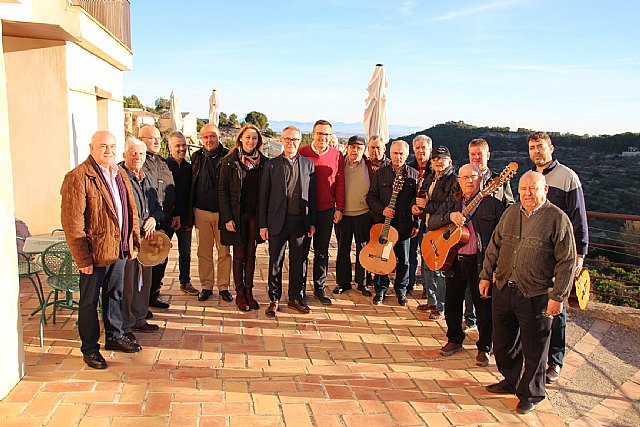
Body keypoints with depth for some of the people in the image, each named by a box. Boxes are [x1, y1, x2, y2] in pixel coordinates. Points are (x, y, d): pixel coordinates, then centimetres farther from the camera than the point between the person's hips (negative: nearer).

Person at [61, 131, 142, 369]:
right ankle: (90, 348, 22)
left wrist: (134, 242, 9)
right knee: (89, 301, 8)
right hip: (95, 252, -7)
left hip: (119, 249, 7)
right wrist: (83, 258, -18)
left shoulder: (120, 174, 9)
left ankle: (114, 336, 37)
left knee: (115, 295, 21)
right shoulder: (78, 177, -15)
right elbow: (72, 222, -17)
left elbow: (131, 210, 15)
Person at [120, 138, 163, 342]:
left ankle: (139, 319, 30)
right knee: (126, 283, -3)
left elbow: (158, 206, 20)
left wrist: (154, 219, -2)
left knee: (144, 280, 16)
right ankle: (123, 327, 9)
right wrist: (140, 229, -17)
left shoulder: (147, 179, 16)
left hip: (146, 238, 8)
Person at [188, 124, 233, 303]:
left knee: (224, 251, 5)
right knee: (204, 251, 9)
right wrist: (191, 213, 7)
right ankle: (206, 286, 19)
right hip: (201, 212, 3)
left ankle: (224, 287, 15)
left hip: (222, 212, -3)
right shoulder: (197, 158, 7)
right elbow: (191, 186, 11)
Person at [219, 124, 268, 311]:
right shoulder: (229, 161, -3)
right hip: (237, 216, -2)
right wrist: (227, 218, -10)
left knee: (251, 254, 9)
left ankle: (249, 291, 18)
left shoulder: (263, 162, 4)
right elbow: (223, 190, -4)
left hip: (255, 216, 2)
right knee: (239, 255, 5)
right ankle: (240, 293, 14)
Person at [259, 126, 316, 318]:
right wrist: (263, 224, -3)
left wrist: (312, 222, 4)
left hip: (301, 221, 1)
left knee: (299, 261, 9)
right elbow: (264, 196, 2)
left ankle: (295, 298, 24)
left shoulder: (308, 164, 8)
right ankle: (274, 300, 19)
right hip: (278, 221, -1)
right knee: (275, 262, 6)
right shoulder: (271, 165, 3)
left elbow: (312, 195, 8)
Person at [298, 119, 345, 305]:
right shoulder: (302, 153, -3)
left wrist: (339, 208, 3)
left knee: (322, 251, 11)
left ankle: (320, 288, 22)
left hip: (326, 210, 2)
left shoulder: (337, 155, 3)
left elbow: (340, 183, 6)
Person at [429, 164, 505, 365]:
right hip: (453, 260, 4)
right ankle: (454, 340, 33)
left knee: (484, 306, 2)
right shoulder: (452, 202, 10)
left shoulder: (492, 203, -3)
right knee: (451, 303, 14)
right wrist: (451, 216, -17)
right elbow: (432, 222, 2)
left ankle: (484, 347, 18)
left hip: (479, 262, -4)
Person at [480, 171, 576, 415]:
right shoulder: (510, 213, 8)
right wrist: (486, 275, 12)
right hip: (503, 289, 6)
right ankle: (511, 381, 40)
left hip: (536, 296, -5)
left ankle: (531, 394, 27)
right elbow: (494, 247, 16)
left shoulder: (558, 218, -9)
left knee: (533, 349, 8)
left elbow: (567, 262, -10)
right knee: (503, 342, 18)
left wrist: (558, 296, -12)